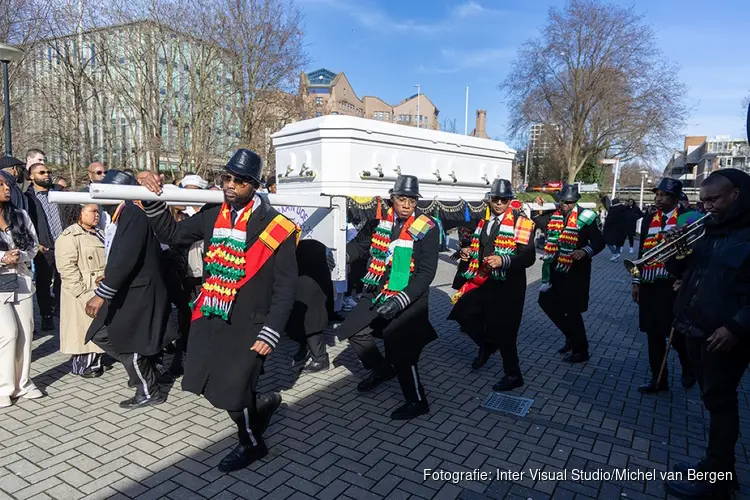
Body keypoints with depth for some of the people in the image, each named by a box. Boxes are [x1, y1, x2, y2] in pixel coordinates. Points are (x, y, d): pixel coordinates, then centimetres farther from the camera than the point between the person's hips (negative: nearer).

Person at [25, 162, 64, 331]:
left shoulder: (57, 191, 11)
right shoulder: (27, 197, -1)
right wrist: (35, 244, -11)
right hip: (44, 248, -3)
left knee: (62, 281, 11)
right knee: (43, 283, 7)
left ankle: (60, 309, 26)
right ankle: (46, 316, 16)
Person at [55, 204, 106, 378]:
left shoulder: (99, 234, 15)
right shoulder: (69, 236, -11)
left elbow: (107, 260, 19)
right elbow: (67, 267, -18)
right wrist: (82, 289, -20)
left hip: (100, 290, 8)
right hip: (83, 293, -8)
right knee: (82, 327, 0)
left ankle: (94, 361, 24)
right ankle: (81, 365, 12)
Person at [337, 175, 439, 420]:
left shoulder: (426, 229, -15)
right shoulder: (380, 219, -1)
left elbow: (426, 273, -19)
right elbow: (360, 244, 11)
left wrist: (400, 300, -27)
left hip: (410, 298, -6)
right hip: (378, 292, 7)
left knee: (398, 349, -14)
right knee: (353, 330, 13)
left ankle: (417, 402, 7)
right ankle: (382, 369, 37)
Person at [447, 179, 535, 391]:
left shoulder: (521, 223, -11)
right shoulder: (484, 220, 10)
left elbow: (529, 257, -19)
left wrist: (503, 261, -33)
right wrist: (469, 253, 3)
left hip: (508, 286, -7)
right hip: (483, 281, 7)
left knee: (504, 330, -1)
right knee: (462, 312, 11)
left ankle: (513, 375, 21)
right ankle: (487, 344, 35)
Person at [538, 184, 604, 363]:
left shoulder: (585, 217, -10)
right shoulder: (554, 215, 8)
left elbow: (600, 242, -17)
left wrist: (586, 251, -32)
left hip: (575, 271, -7)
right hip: (557, 270, 7)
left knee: (572, 310, -2)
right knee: (546, 301, 12)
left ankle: (581, 350, 18)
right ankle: (571, 336, 31)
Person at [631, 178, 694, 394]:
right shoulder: (648, 220, 11)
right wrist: (637, 281, 13)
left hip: (673, 285, -5)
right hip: (649, 285, 5)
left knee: (677, 334, 3)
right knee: (653, 334, 9)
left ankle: (688, 368, 33)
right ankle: (658, 379, 21)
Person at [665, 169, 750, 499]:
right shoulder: (707, 230, 10)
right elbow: (680, 272, 14)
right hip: (695, 330, 7)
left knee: (720, 402, 3)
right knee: (712, 400, 17)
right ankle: (717, 466, 31)